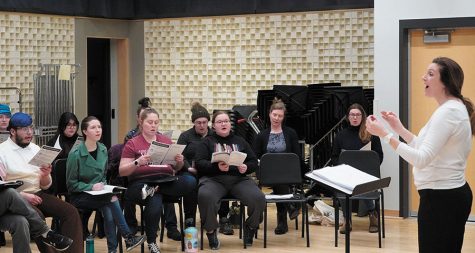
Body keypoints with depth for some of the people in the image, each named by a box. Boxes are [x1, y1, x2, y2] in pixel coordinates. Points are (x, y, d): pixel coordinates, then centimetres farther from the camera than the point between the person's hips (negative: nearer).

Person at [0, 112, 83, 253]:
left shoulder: (35, 149, 15)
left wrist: (45, 175, -7)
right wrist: (24, 195, -20)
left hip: (37, 194, 5)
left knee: (71, 212, -18)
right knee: (37, 216, -35)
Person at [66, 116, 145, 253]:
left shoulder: (103, 150, 6)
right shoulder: (75, 154, -13)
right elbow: (71, 184, -8)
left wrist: (103, 186, -3)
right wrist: (91, 187, -20)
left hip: (99, 195, 5)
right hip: (79, 197, -5)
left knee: (108, 211, -29)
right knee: (112, 200, -29)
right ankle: (128, 238, -23)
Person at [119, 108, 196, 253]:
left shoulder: (166, 141, 19)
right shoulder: (132, 144, 7)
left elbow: (176, 168, 19)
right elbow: (122, 171, 1)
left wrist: (180, 162, -5)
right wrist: (137, 162, -17)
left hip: (166, 180, 4)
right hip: (142, 182, -3)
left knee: (190, 181, -26)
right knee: (155, 202, -37)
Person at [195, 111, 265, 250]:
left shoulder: (240, 141, 23)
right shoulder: (207, 142, 15)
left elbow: (254, 162, 18)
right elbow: (199, 163, 1)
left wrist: (246, 168, -7)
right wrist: (216, 167, -17)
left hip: (239, 179, 2)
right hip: (214, 179, -2)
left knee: (259, 198, -26)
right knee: (205, 196, -38)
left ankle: (250, 227, 4)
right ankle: (210, 231, -14)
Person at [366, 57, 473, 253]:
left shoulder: (448, 111, -20)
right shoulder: (453, 108, 14)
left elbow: (422, 159, -28)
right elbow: (430, 150, 18)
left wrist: (384, 134, -29)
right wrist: (399, 129, 13)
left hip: (441, 197, -11)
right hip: (451, 194, 11)